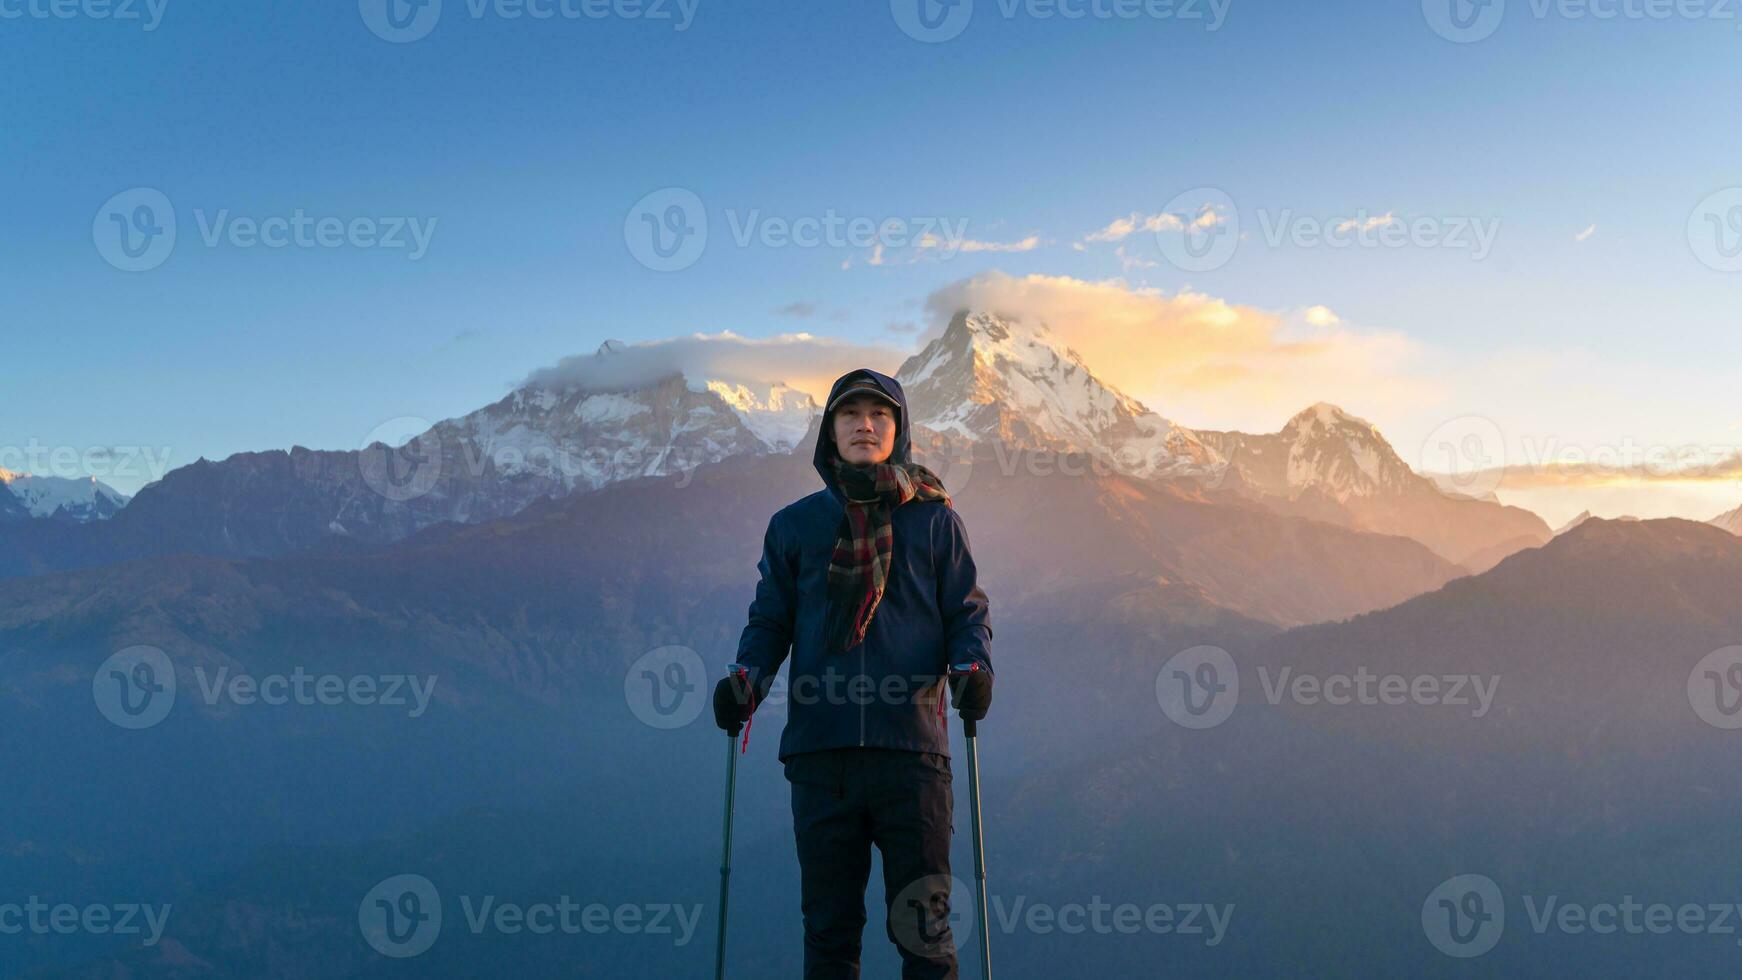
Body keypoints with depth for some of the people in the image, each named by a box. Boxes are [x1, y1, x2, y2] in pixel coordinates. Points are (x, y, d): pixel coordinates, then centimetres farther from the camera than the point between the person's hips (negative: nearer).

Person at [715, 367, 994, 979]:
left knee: (923, 927, 1)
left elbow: (966, 609, 9)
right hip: (819, 748, 2)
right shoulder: (794, 525, 13)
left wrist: (972, 666, -11)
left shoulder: (933, 519, 9)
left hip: (911, 744, -1)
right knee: (829, 927, 7)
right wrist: (745, 680, -3)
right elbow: (771, 620, 15)